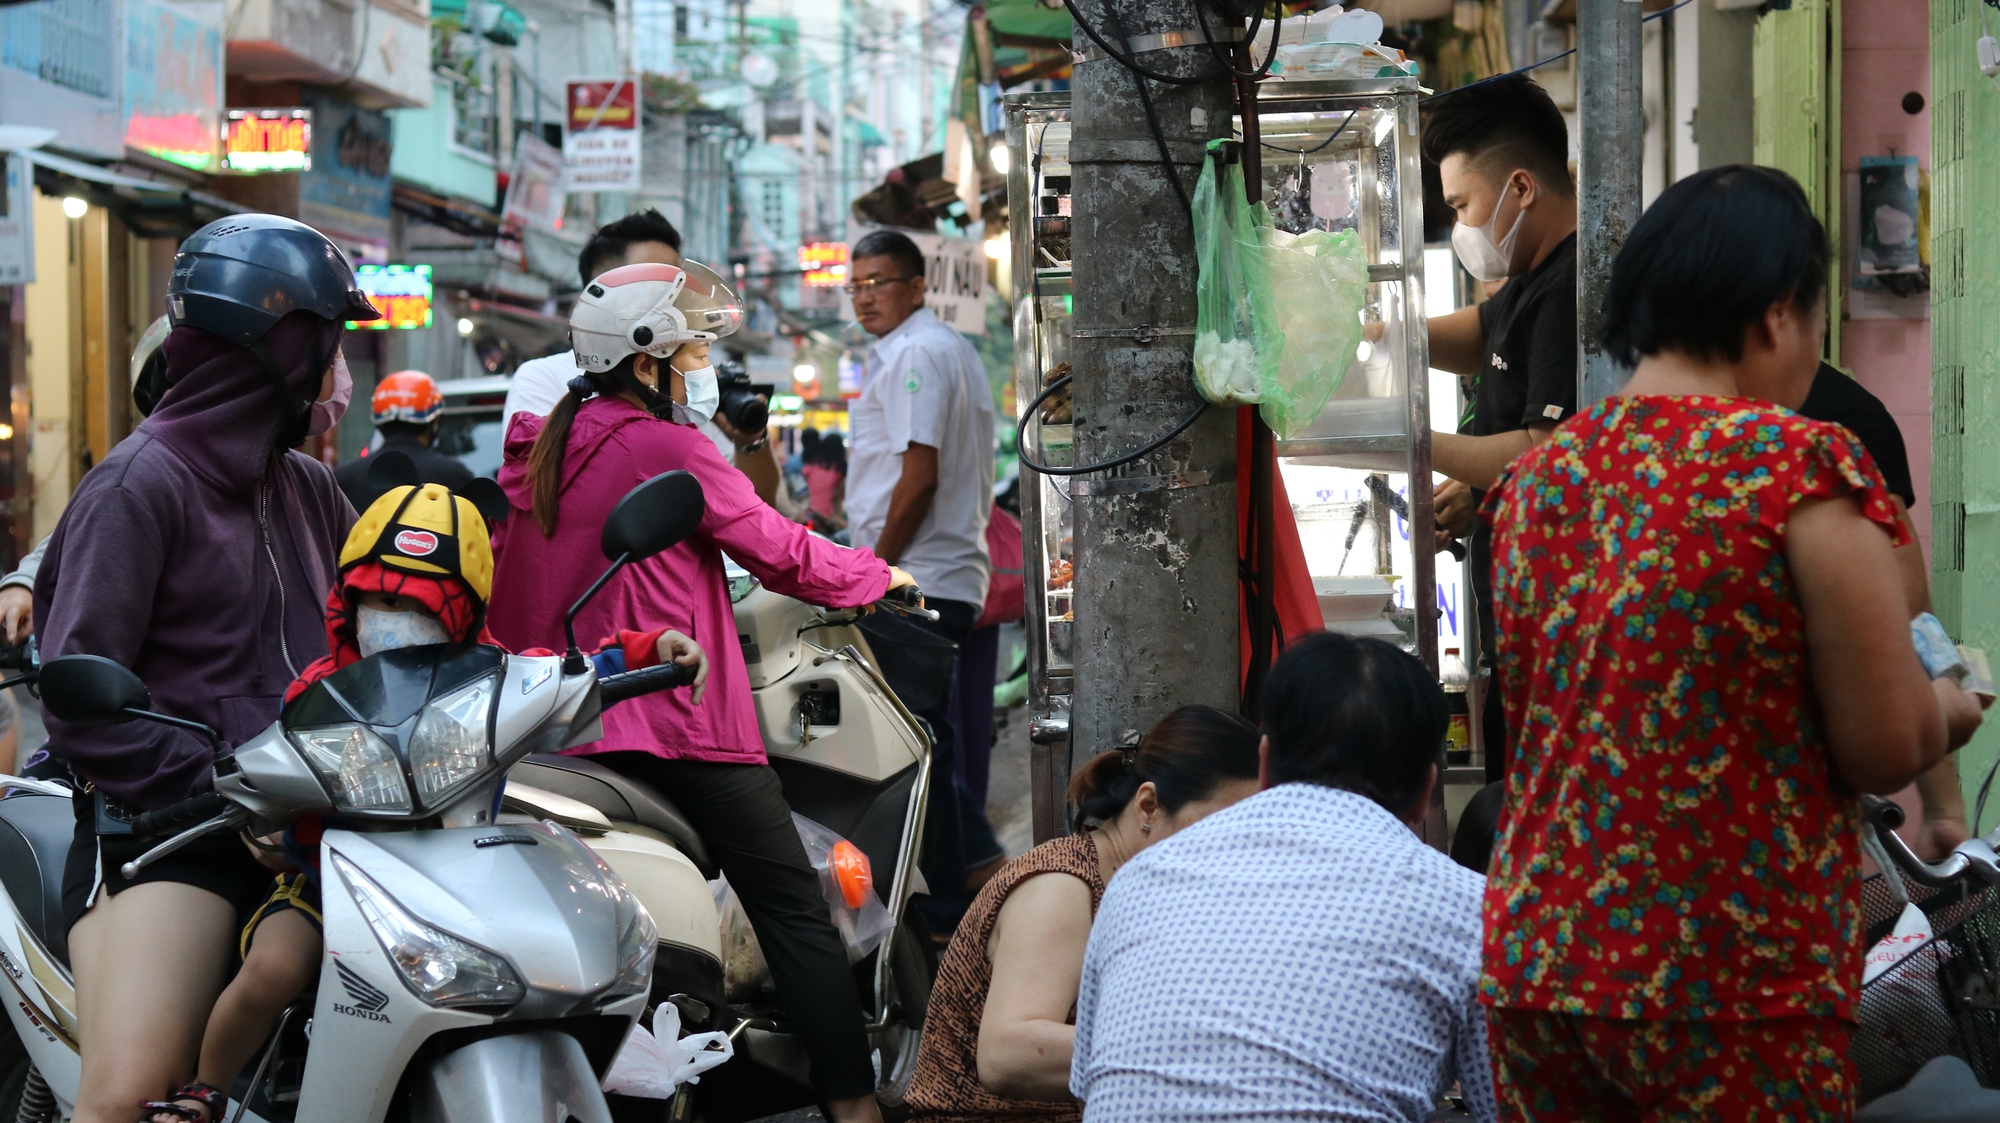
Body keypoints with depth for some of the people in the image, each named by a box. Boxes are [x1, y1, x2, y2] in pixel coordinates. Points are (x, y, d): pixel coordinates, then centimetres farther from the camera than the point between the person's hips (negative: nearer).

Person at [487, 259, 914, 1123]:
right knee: (794, 911, -4)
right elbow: (779, 551, -4)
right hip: (682, 725, -7)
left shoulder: (542, 454, 14)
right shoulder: (670, 449, -9)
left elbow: (510, 594, 18)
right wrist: (877, 576, 11)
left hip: (572, 728, 8)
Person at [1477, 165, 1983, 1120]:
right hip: (1736, 984, -6)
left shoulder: (1534, 478, 7)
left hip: (1537, 964, 6)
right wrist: (1947, 708, 14)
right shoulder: (1800, 465, -10)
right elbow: (1887, 749, -9)